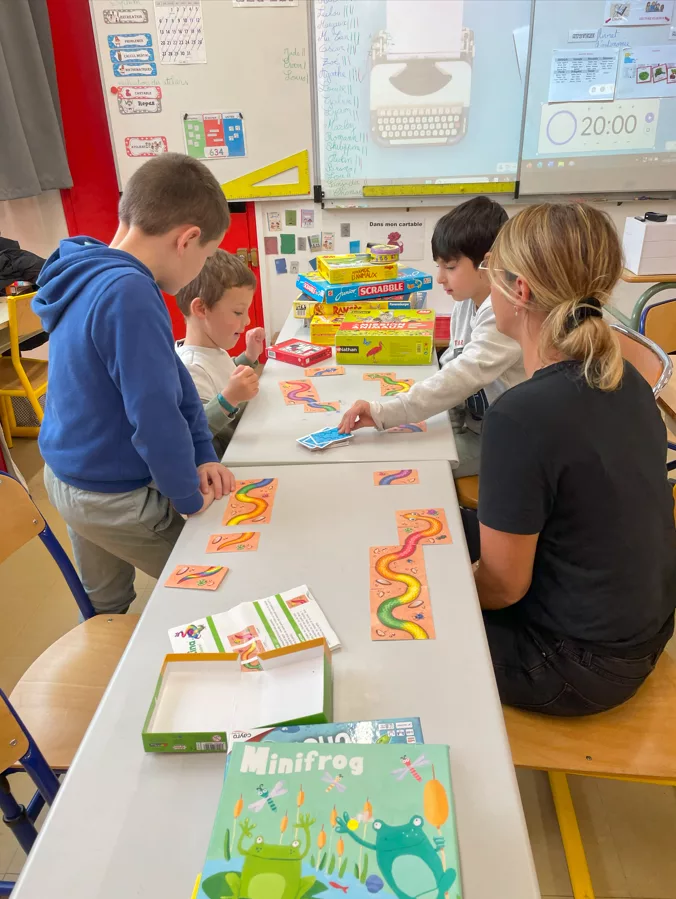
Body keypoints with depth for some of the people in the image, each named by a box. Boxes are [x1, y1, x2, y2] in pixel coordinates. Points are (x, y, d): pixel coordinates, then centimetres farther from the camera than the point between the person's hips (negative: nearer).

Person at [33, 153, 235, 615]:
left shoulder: (91, 278, 1)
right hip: (114, 498, -8)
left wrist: (203, 454, 1)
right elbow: (154, 415, -29)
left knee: (104, 603, 27)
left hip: (67, 477, 8)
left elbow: (170, 376, 3)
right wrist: (189, 497, -14)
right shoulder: (129, 296, -30)